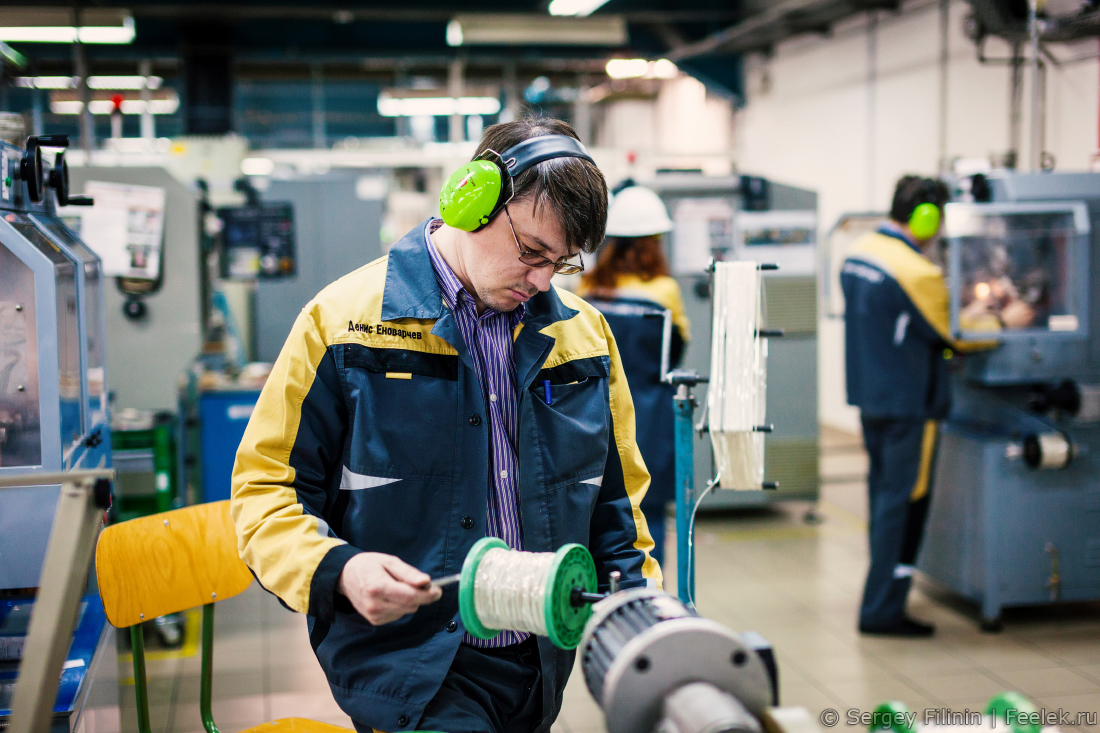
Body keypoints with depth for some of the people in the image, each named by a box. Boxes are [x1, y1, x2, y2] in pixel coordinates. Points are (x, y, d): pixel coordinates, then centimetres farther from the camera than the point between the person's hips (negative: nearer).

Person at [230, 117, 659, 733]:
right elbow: (267, 486, -3)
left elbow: (616, 497, 19)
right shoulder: (344, 321, -5)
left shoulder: (582, 331, 9)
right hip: (409, 670, -5)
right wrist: (337, 569, -20)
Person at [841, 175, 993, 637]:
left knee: (884, 492, 19)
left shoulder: (858, 253, 6)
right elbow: (956, 338, -9)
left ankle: (883, 592, 32)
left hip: (870, 395, 9)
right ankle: (882, 610, 3)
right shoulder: (916, 273, -22)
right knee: (904, 502, -2)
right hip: (907, 404, -9)